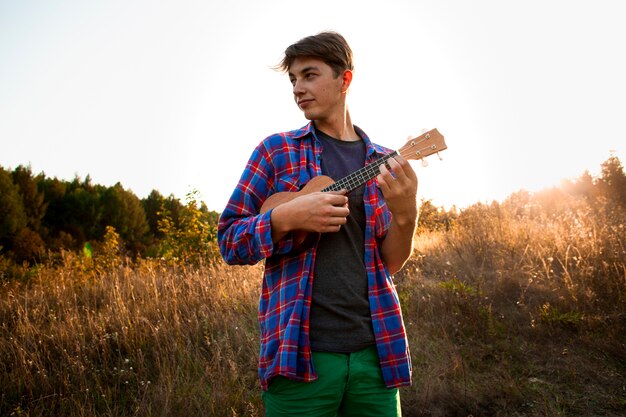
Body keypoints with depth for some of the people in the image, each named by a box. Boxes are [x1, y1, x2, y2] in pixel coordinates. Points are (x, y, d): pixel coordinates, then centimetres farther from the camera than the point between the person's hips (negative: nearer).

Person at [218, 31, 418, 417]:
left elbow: (388, 263, 9)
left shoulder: (383, 162, 9)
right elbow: (229, 240, 2)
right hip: (300, 350, -2)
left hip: (375, 348, 3)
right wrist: (286, 216, -16)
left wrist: (406, 215, -11)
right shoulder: (276, 150, 3)